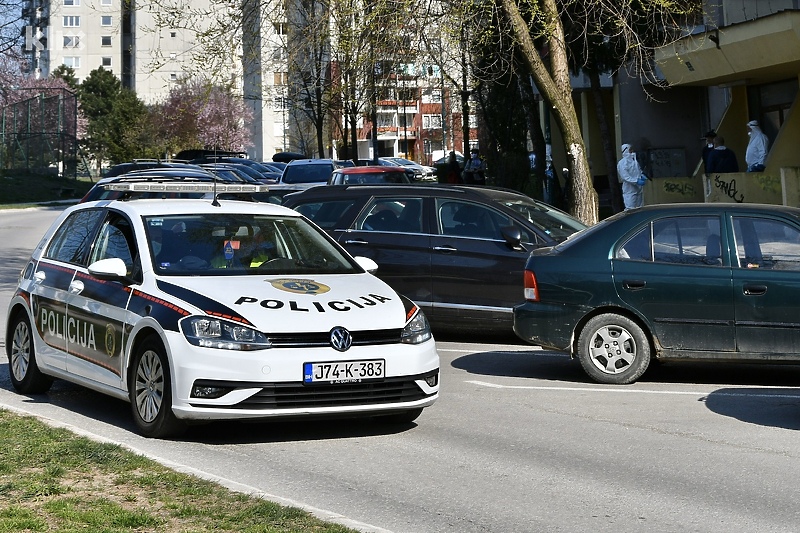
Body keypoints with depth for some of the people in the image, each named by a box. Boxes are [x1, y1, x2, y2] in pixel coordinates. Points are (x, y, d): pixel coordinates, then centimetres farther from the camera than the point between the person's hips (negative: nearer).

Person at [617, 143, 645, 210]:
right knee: (630, 209, -11)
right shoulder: (622, 163, -9)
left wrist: (642, 176, 4)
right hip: (630, 190, -8)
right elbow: (625, 176, -18)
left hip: (639, 189, 8)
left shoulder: (635, 161, 17)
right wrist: (636, 181, -24)